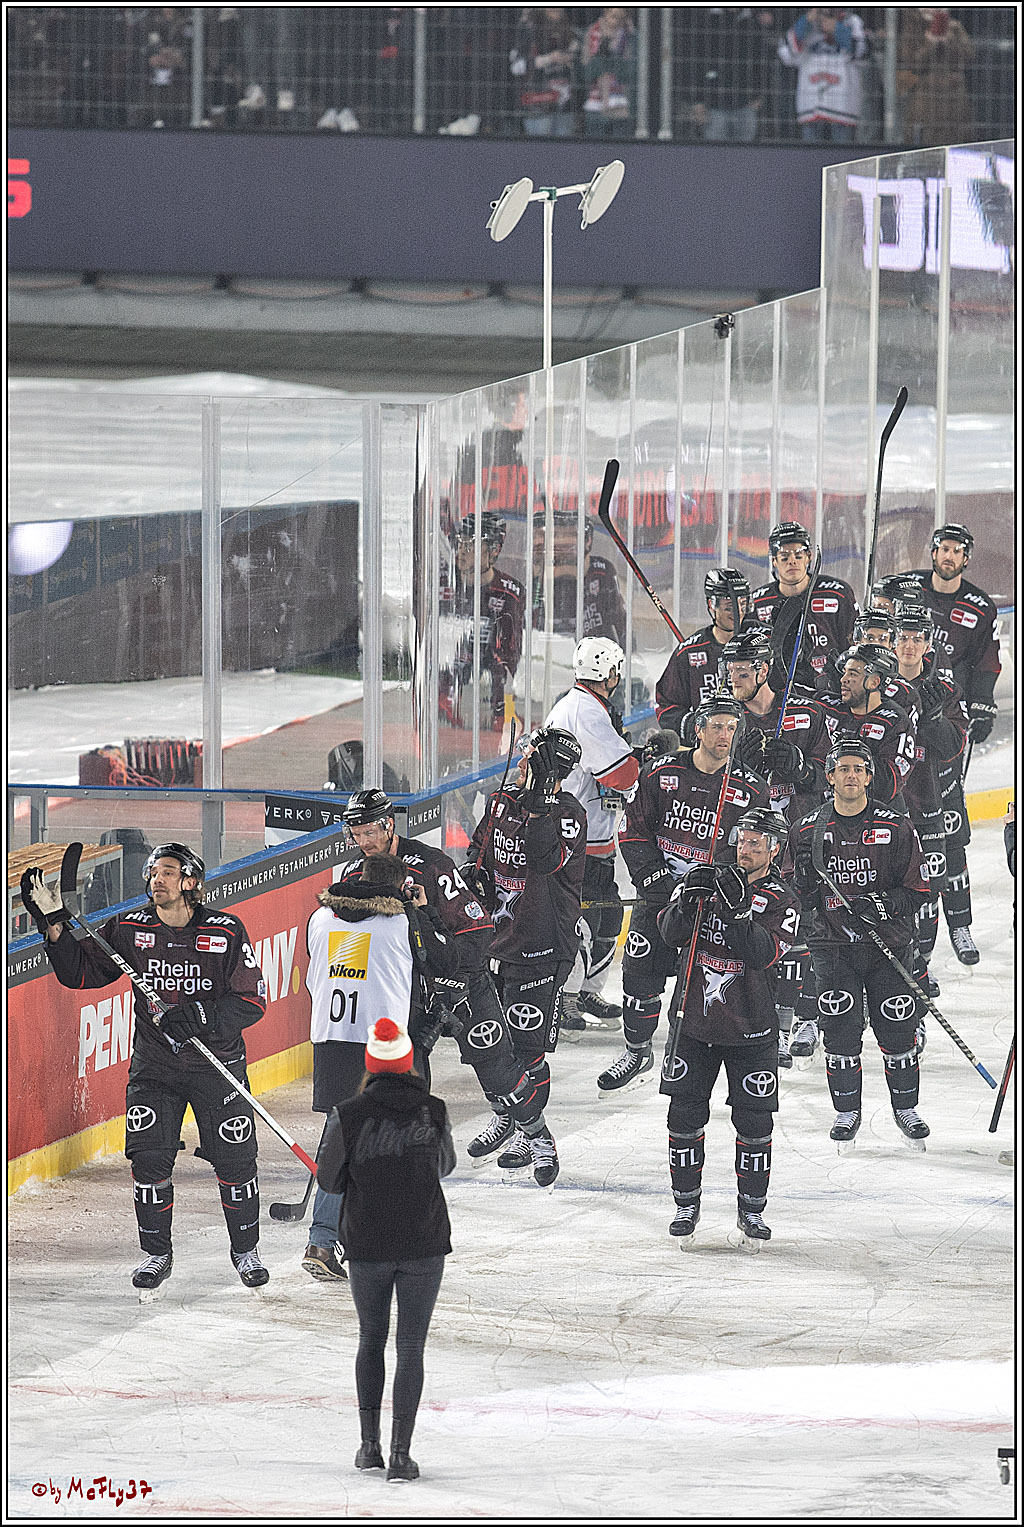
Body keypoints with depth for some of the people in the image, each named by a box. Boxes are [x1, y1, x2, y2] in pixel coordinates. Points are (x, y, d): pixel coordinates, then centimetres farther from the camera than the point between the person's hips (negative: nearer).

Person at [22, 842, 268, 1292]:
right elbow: (79, 972, 1)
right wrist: (55, 925, -12)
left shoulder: (226, 932, -10)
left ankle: (245, 1250, 19)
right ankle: (156, 1253, 13)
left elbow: (252, 1000, -10)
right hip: (153, 1065, 2)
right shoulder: (129, 930, -3)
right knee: (149, 1158, -4)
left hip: (217, 1061, -2)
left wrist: (202, 1016, -25)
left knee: (235, 1160, 0)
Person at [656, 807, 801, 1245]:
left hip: (750, 1031, -2)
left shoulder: (782, 902, -5)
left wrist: (738, 907, -32)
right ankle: (686, 1204, 16)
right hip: (695, 1019, 2)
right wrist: (688, 898, -24)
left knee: (754, 1122, 1)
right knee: (685, 1114, 2)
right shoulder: (708, 879, 3)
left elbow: (763, 953, -21)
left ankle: (751, 1209, 17)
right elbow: (670, 932, -6)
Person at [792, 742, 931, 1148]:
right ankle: (847, 1111, 12)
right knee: (840, 1030, -4)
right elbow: (799, 892, 10)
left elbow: (918, 889, -2)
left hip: (889, 944, -1)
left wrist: (885, 904, -18)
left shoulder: (896, 827, -3)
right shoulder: (810, 829, 2)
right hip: (833, 944, 1)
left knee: (898, 1030, 0)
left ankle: (906, 1108, 19)